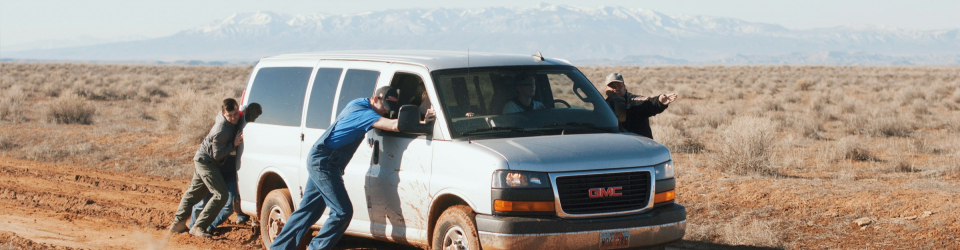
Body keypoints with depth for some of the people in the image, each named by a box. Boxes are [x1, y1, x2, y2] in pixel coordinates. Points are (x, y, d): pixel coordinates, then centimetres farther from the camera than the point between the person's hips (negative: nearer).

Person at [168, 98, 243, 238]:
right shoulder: (222, 131, -31)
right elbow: (217, 155, -24)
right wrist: (234, 144, -27)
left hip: (201, 159, 10)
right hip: (206, 161, -10)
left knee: (194, 192, 21)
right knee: (221, 195, -14)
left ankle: (178, 223, 32)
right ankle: (198, 227, -12)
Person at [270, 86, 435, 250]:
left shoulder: (358, 104, 11)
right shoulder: (363, 112, -18)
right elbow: (394, 125, -31)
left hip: (319, 161, 10)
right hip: (324, 163, -10)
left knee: (308, 210, 14)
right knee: (342, 212, -9)